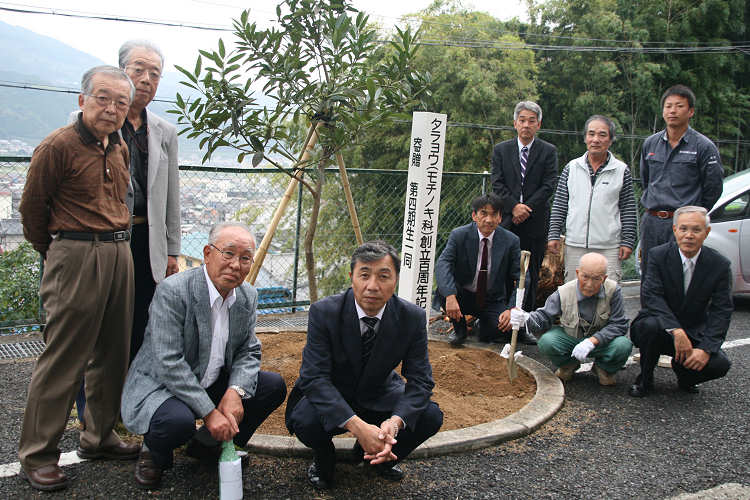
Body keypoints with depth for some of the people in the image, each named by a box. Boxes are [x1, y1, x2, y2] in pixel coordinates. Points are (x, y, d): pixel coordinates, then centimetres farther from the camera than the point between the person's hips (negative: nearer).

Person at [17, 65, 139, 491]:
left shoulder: (120, 149, 13)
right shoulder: (59, 146, -9)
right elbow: (32, 208, -3)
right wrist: (54, 252, 9)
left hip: (119, 254, 8)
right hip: (76, 257, -7)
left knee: (112, 354, 13)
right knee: (63, 358, -3)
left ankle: (100, 437, 28)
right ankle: (38, 456, 9)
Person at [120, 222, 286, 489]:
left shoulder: (248, 296, -1)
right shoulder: (172, 291, -23)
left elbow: (249, 352, 4)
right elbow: (169, 363, -27)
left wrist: (235, 392, -18)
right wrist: (210, 412, -27)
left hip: (212, 384, 7)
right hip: (159, 385, -7)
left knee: (274, 386, -6)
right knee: (178, 421, -37)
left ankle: (208, 443, 11)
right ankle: (153, 452, 2)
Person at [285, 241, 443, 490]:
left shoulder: (412, 317, -16)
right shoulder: (324, 312, -23)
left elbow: (420, 380, -14)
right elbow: (314, 377, -27)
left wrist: (395, 422, -35)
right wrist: (357, 426, -40)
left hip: (380, 398, 3)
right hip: (330, 398, -3)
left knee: (431, 416, -20)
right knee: (305, 419, -33)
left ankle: (381, 456, 11)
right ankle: (324, 459, 4)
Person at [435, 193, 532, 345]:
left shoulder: (511, 241, -8)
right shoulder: (459, 235, -11)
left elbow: (521, 280, -7)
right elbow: (443, 264, -25)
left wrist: (512, 309, -23)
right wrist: (450, 295, -42)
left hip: (494, 302, -1)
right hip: (465, 297, 1)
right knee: (443, 290, -29)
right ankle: (459, 328, -2)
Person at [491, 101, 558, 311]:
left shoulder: (548, 151, 5)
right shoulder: (501, 150, 9)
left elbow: (548, 186, -3)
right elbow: (497, 184, 1)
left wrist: (526, 208, -13)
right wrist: (514, 206, -12)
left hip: (535, 221, 0)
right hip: (506, 221, 1)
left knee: (531, 273, 4)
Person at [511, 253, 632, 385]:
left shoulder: (613, 290, -19)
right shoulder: (564, 293, -18)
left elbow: (619, 325, -19)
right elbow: (544, 318, -13)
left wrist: (592, 341, -33)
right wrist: (526, 318, -38)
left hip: (601, 340, -1)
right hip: (570, 338, 1)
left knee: (623, 345, -31)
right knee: (546, 342, -27)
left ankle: (604, 368, 5)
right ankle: (569, 364, 8)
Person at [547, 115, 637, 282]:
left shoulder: (622, 170, 4)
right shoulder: (571, 168, 7)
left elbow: (629, 210, 5)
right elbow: (559, 204, 8)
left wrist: (627, 242, 0)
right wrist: (554, 235, 3)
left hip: (609, 248, -1)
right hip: (574, 246, 2)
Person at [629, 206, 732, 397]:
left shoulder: (720, 265, -6)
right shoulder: (658, 255, -11)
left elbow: (721, 311, -9)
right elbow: (650, 297, -21)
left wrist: (706, 349, -23)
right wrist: (676, 331, -34)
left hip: (694, 333, 2)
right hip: (662, 327, -2)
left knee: (720, 364, -25)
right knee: (650, 324, -35)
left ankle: (684, 375, 12)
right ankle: (645, 379, -8)